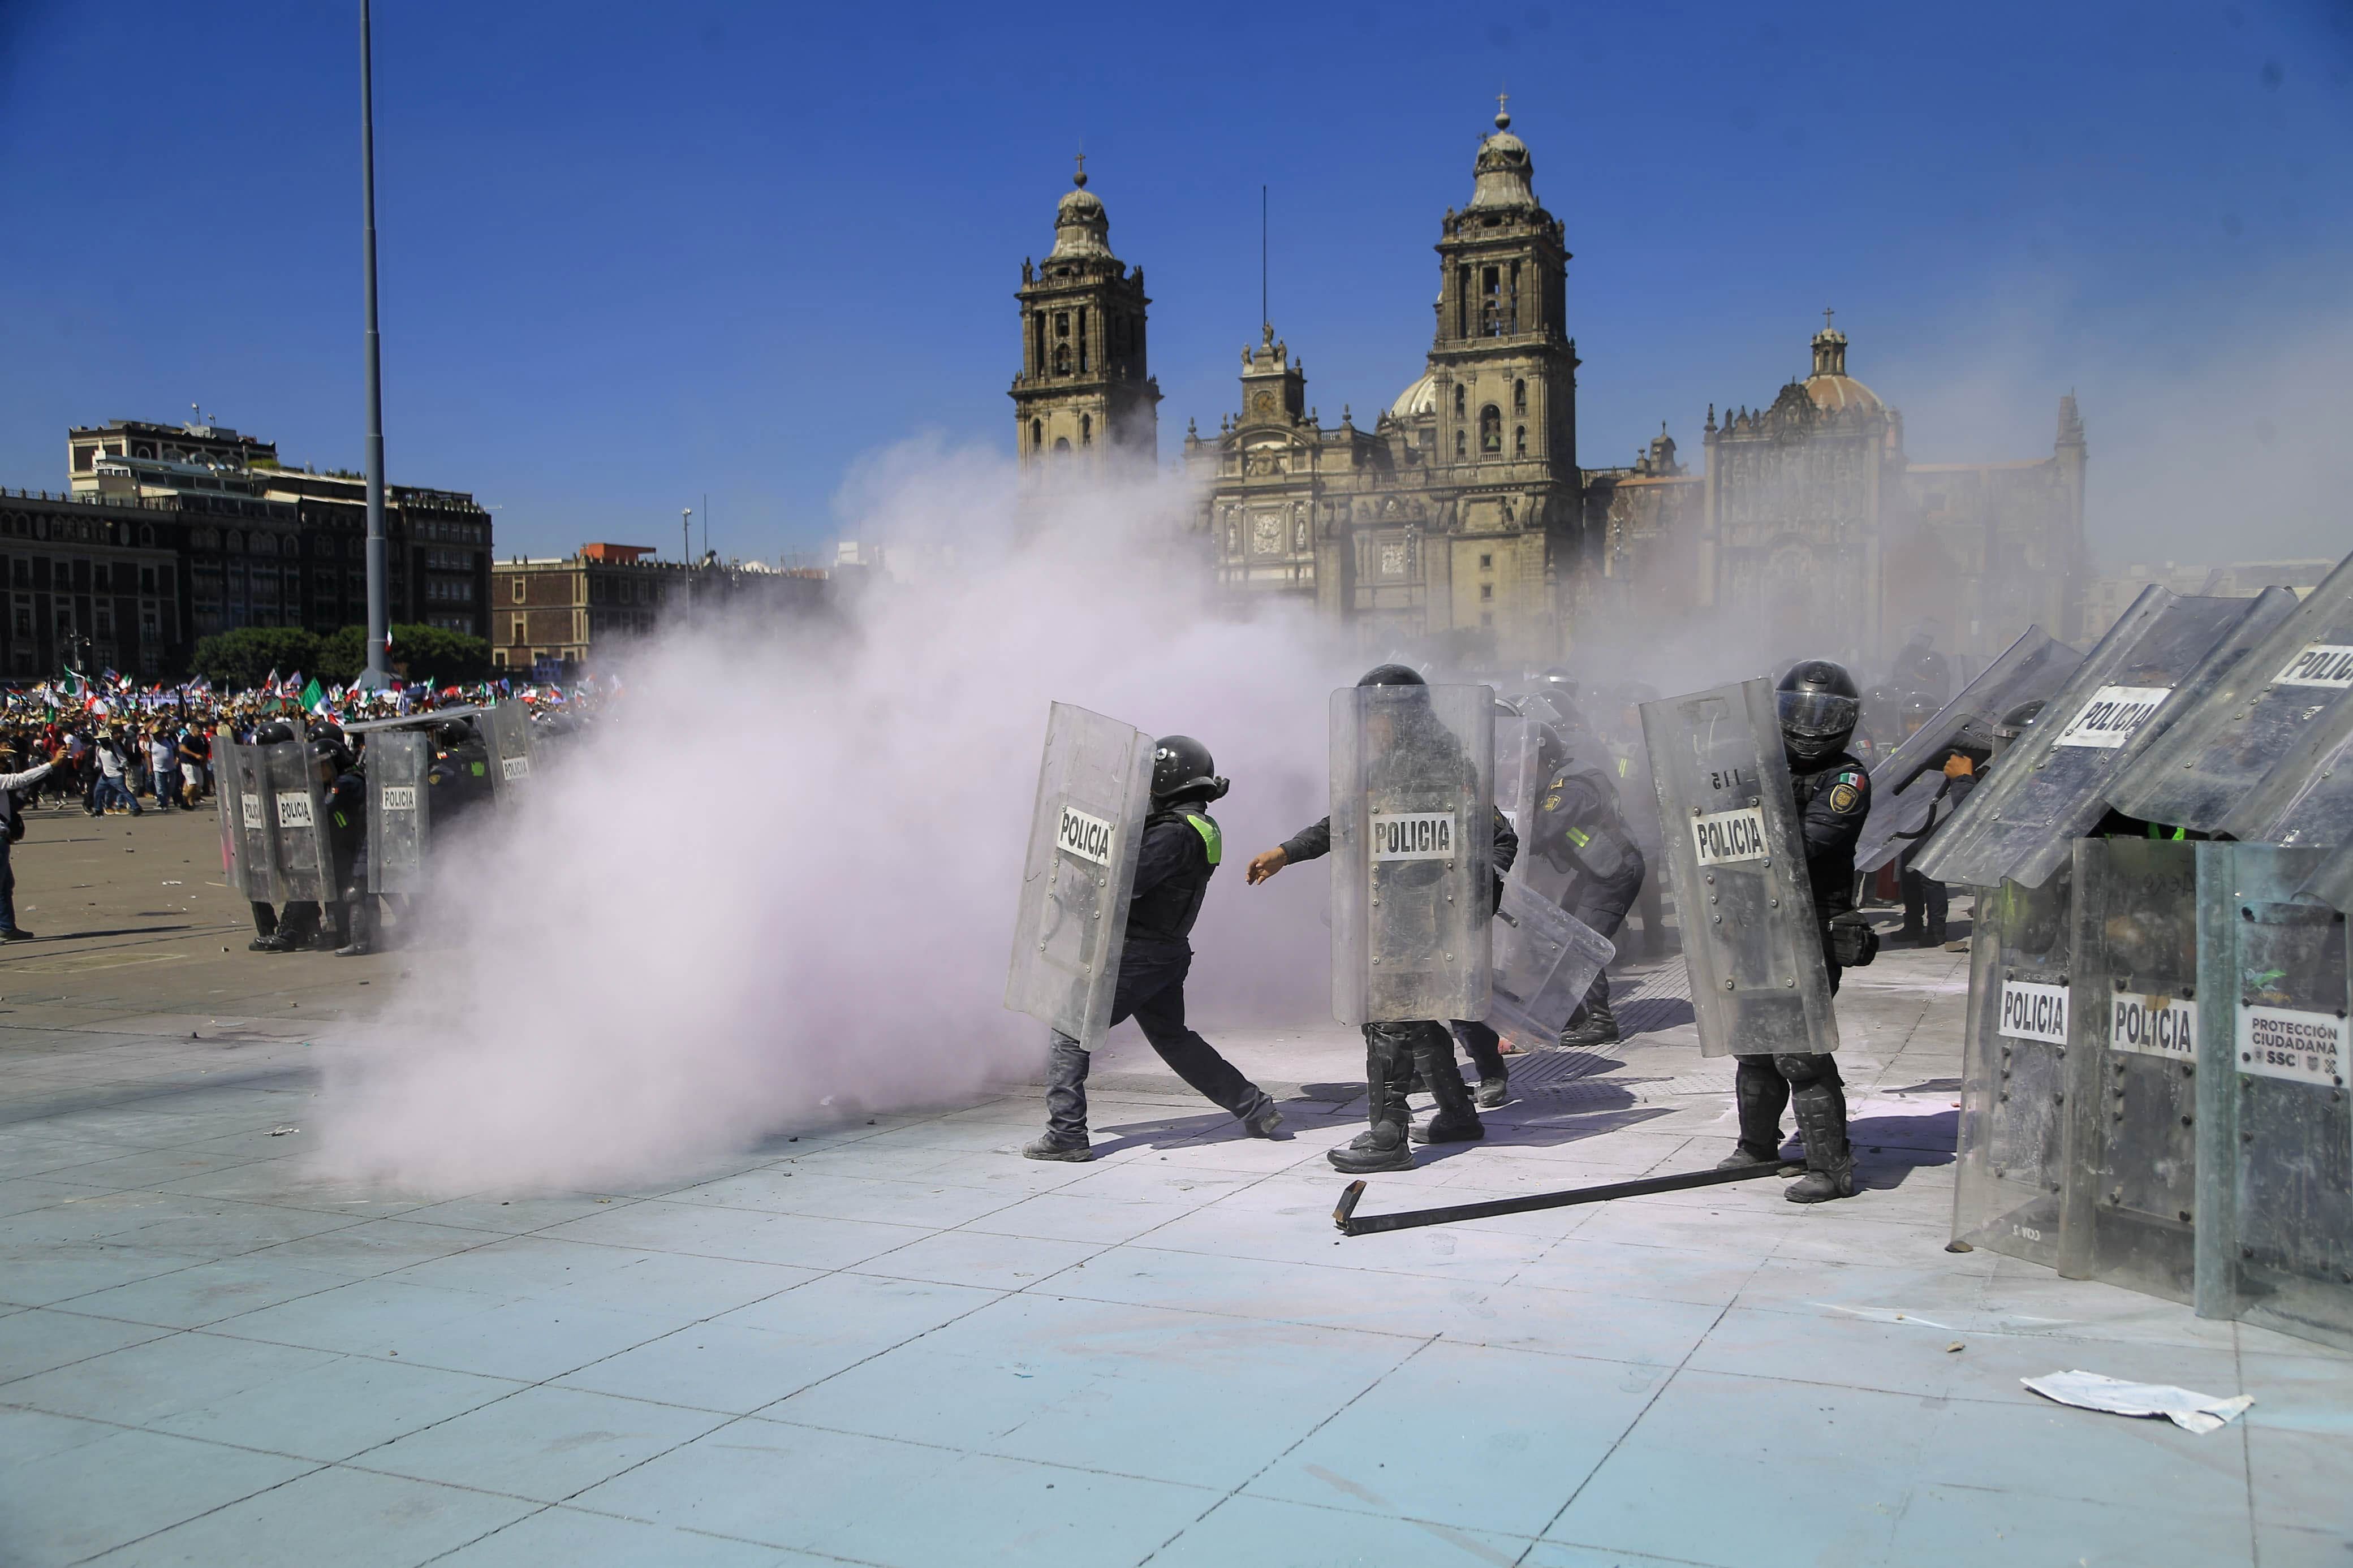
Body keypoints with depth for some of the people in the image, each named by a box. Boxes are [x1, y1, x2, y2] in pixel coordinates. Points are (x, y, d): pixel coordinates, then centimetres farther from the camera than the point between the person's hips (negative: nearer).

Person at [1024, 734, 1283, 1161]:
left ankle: (1067, 1136, -3)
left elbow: (1125, 880, -27)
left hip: (1136, 953, -9)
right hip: (1168, 953, 9)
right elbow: (1145, 858, 15)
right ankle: (1257, 1109, 26)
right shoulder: (1203, 829, 10)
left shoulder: (1175, 833, -20)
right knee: (1172, 1037, 24)